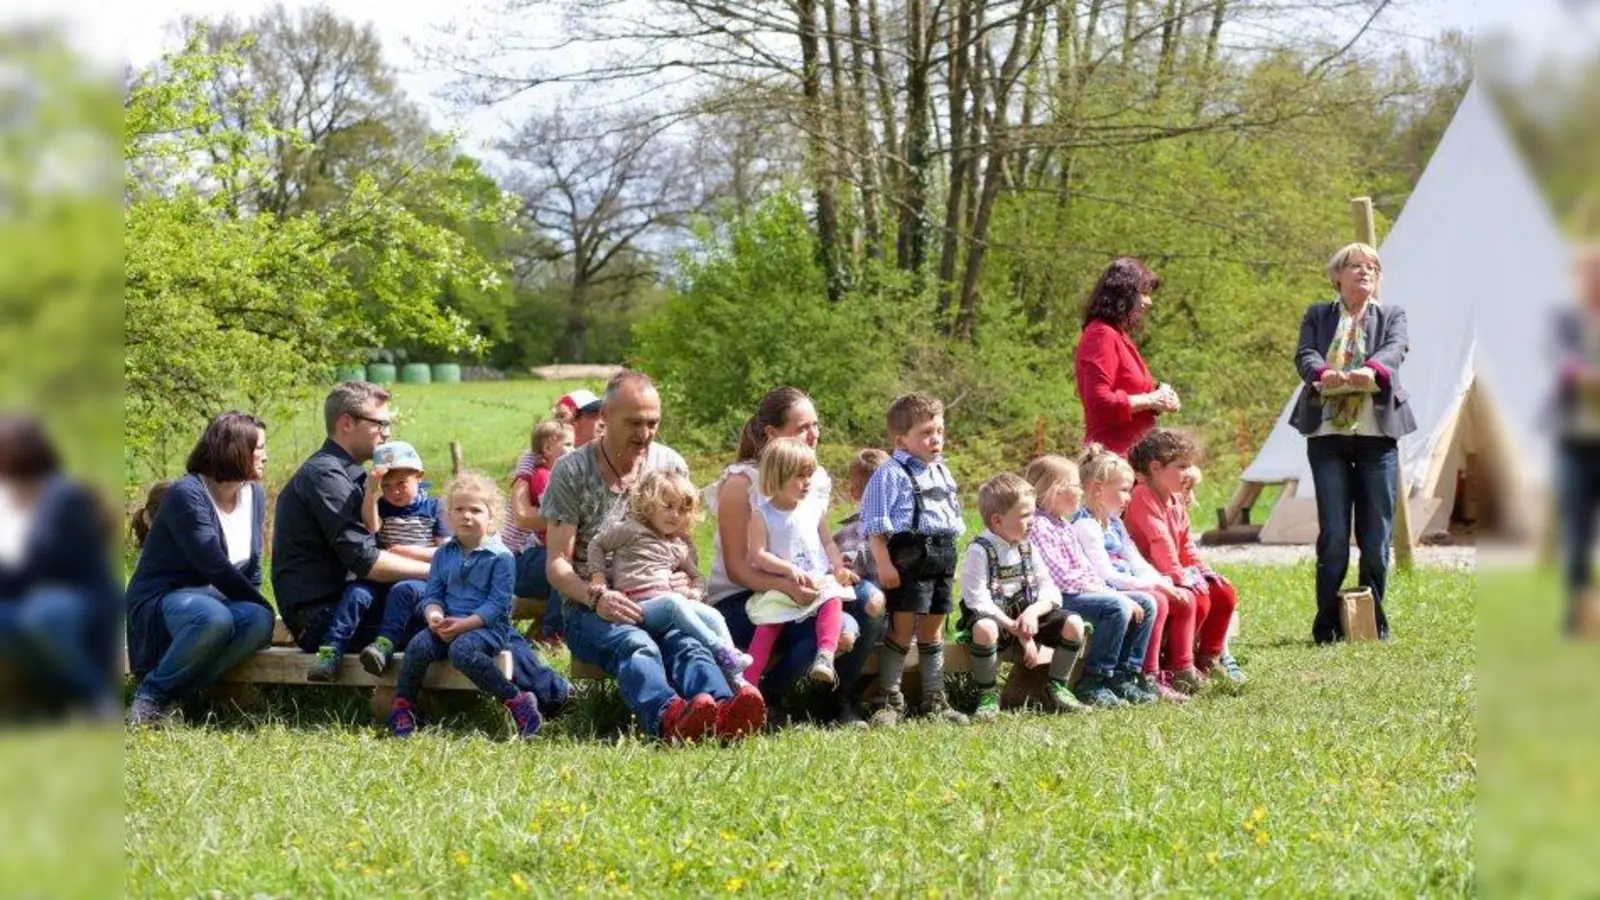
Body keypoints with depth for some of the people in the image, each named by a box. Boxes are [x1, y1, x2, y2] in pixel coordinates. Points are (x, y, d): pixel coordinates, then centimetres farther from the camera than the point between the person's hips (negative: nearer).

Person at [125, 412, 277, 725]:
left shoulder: (254, 495, 9)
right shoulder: (187, 495, -16)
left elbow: (251, 569, 16)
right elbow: (217, 569, -19)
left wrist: (260, 610, 2)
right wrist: (262, 604, -13)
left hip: (216, 599, 7)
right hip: (163, 602, -7)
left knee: (259, 622, -30)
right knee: (214, 618, -42)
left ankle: (175, 695, -19)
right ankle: (150, 693, -19)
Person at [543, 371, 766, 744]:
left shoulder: (671, 465, 13)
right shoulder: (572, 471, 2)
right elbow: (557, 563, -1)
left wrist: (684, 579, -6)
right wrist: (597, 597, -21)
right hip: (590, 609, -3)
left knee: (686, 641, -34)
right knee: (635, 644, -38)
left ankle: (723, 712, -66)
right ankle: (668, 717, -70)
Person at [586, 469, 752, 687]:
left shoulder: (679, 546, 25)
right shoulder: (631, 531, 8)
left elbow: (697, 577, 33)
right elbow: (597, 545, 14)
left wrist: (695, 592, 10)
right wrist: (598, 576, 2)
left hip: (671, 601, 6)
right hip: (638, 605, -6)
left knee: (713, 616, -16)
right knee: (673, 602, -37)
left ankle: (735, 680, -25)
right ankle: (721, 651, -44)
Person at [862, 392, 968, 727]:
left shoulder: (942, 473, 16)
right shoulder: (891, 474, -8)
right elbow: (876, 524, -12)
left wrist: (951, 559, 21)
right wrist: (883, 564, -18)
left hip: (942, 558, 7)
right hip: (909, 557, -7)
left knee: (933, 630, 13)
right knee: (902, 628, -6)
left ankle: (935, 700, 20)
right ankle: (890, 700, 0)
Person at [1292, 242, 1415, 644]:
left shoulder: (1391, 316, 15)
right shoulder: (1317, 316, 15)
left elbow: (1395, 348, -6)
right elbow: (1304, 354, -3)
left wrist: (1371, 370, -30)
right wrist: (1323, 372, -27)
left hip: (1377, 433, 1)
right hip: (1328, 433, -1)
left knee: (1376, 534, 1)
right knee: (1333, 534, -5)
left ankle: (1373, 621, 12)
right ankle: (1328, 623, 1)